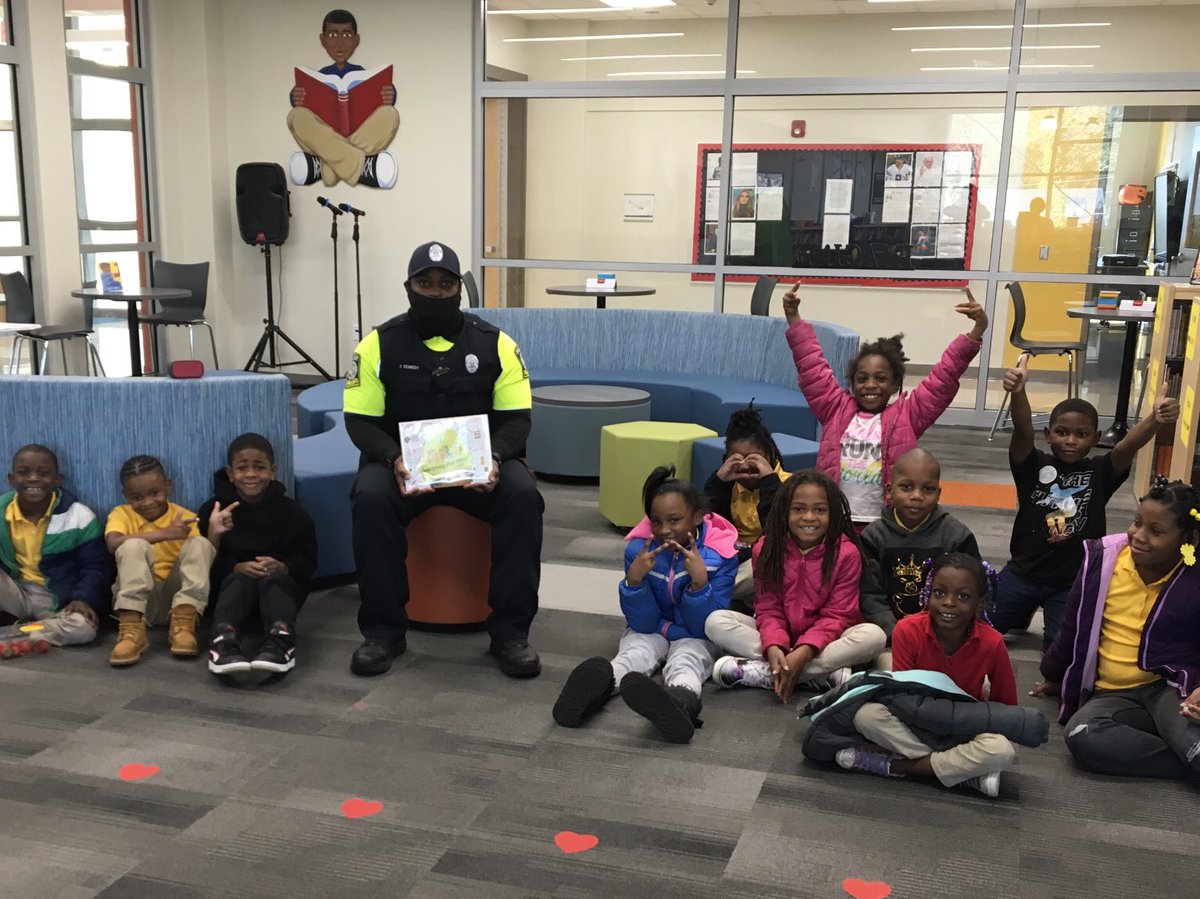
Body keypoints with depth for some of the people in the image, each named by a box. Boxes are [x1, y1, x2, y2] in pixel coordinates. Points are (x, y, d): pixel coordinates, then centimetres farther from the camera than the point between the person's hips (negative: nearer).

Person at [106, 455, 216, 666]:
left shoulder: (185, 517, 2)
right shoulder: (122, 514, 0)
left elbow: (207, 559, -7)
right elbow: (113, 543, -24)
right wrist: (164, 534, -30)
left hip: (176, 595, 1)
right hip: (138, 598, -1)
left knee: (200, 544, -20)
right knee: (134, 546, -26)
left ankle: (182, 625, -29)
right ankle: (132, 630, -35)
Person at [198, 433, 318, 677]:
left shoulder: (291, 511, 3)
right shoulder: (213, 509, 3)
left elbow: (307, 561, -1)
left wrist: (282, 567, -23)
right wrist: (237, 567, -24)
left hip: (280, 580, 0)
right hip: (232, 580, 0)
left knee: (274, 579, -33)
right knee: (239, 580, -33)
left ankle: (280, 641, -60)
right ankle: (223, 642, -60)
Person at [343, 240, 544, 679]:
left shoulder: (495, 343, -1)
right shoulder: (379, 344, -3)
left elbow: (516, 418, -2)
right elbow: (361, 421, -4)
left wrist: (494, 457, -23)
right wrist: (394, 459, -24)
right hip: (401, 461, 0)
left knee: (522, 495, -30)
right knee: (370, 497, -33)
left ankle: (511, 630, -18)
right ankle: (383, 630, -17)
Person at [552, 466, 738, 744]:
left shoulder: (720, 554, -18)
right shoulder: (638, 548, -15)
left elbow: (705, 627, -19)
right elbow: (643, 623, -13)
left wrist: (699, 582, -36)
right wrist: (634, 579, -31)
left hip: (693, 636, -2)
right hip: (650, 630, 2)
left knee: (687, 659, -34)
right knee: (636, 651, -30)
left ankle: (682, 700, -70)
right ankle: (602, 682, -65)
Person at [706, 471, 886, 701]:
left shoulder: (846, 553, -10)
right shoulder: (766, 549, -5)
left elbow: (836, 615, -13)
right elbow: (768, 609, -7)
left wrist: (803, 653, -30)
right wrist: (773, 649, -28)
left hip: (824, 641, -1)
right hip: (779, 635, 2)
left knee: (874, 635, -31)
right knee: (716, 622, -21)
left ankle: (762, 673, -30)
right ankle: (827, 673, -28)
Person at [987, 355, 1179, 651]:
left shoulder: (1099, 472, -7)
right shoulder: (1033, 466, -9)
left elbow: (1129, 445, -26)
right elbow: (1023, 430, -28)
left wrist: (1156, 419, -48)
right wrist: (1018, 392, -49)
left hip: (1074, 582, 0)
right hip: (1023, 572, 0)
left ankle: (1047, 615, 31)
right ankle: (1023, 613, 37)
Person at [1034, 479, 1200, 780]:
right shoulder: (1102, 560, -1)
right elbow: (1073, 627, 13)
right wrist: (1055, 678, 26)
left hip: (1172, 686, -3)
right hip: (1116, 694, 4)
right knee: (1081, 736, -31)